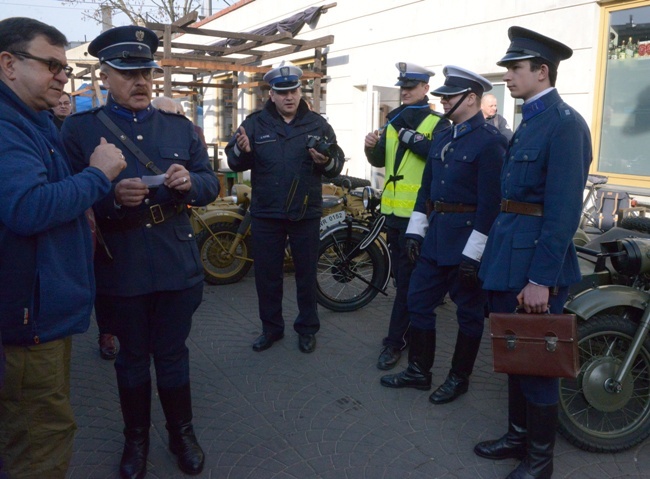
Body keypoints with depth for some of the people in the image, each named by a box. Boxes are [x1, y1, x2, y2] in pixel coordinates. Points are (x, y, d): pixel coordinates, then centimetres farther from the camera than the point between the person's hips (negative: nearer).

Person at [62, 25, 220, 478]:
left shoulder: (180, 126, 7)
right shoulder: (80, 128, -3)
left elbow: (211, 184, 6)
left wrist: (190, 181, -16)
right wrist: (111, 195, -26)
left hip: (178, 266, 2)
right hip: (120, 270, -1)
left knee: (173, 353, 15)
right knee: (132, 356, 16)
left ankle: (182, 432, 34)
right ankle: (136, 437, 36)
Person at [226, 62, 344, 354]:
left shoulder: (317, 124, 2)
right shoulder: (255, 123, 1)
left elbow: (338, 164, 2)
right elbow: (234, 162, 0)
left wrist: (326, 162, -20)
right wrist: (242, 151, -22)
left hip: (306, 214, 0)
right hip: (265, 214, 1)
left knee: (306, 274, 10)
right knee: (267, 275, 10)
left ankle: (307, 329, 26)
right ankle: (271, 327, 28)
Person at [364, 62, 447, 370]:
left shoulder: (438, 122, -5)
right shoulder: (394, 121, 15)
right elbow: (380, 160, 14)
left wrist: (411, 137, -24)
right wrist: (372, 147, -6)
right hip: (393, 210, 7)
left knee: (407, 278, -1)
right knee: (401, 275, 16)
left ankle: (395, 341, 7)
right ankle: (410, 328, 32)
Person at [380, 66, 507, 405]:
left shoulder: (490, 141, -14)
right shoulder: (441, 138, 12)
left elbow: (490, 202, -18)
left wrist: (474, 253, -19)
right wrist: (416, 231, 10)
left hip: (466, 242, -8)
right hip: (434, 237, 8)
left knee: (469, 312, 9)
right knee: (418, 302, 12)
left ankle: (459, 378, 25)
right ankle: (418, 371, 27)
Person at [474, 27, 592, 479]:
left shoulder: (565, 124, -14)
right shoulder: (530, 119, 14)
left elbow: (564, 210, -20)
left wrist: (542, 279, -21)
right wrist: (497, 259, 14)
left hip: (537, 260, -9)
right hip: (509, 258, 9)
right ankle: (518, 435, 37)